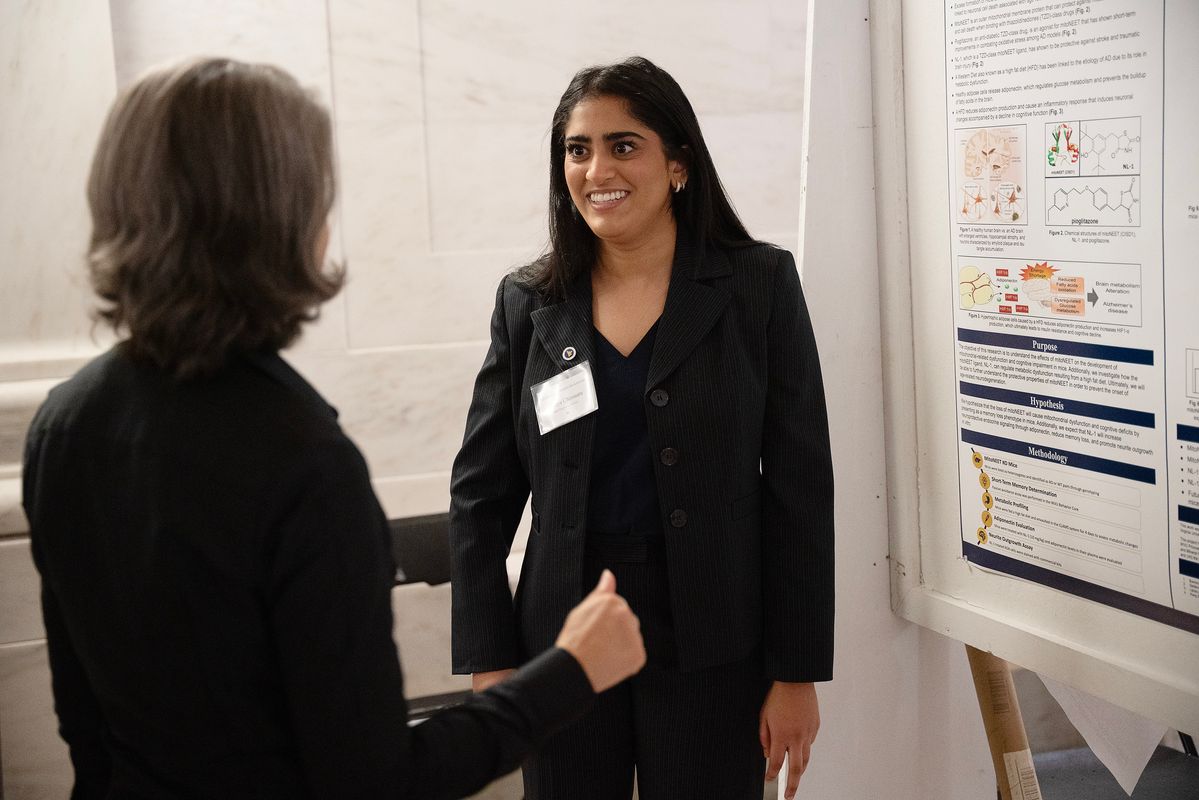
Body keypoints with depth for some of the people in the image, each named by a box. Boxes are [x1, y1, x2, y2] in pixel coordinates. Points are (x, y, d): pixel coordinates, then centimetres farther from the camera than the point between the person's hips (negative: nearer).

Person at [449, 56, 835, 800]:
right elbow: (480, 495, 5)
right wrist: (491, 660, -1)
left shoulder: (759, 285, -3)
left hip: (712, 647, -2)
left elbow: (801, 489, -4)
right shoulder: (529, 300, 3)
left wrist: (797, 672, -6)